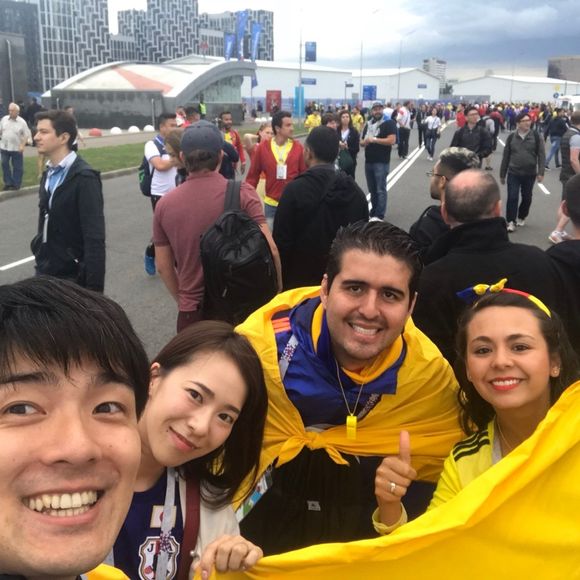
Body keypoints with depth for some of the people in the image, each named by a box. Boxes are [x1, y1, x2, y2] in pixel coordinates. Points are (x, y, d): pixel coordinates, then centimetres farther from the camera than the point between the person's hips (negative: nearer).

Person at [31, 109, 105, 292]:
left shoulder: (84, 177, -17)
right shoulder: (49, 174, 8)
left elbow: (95, 238, -20)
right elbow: (47, 225, 11)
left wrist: (94, 288, -22)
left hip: (73, 276, -7)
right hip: (46, 271, 7)